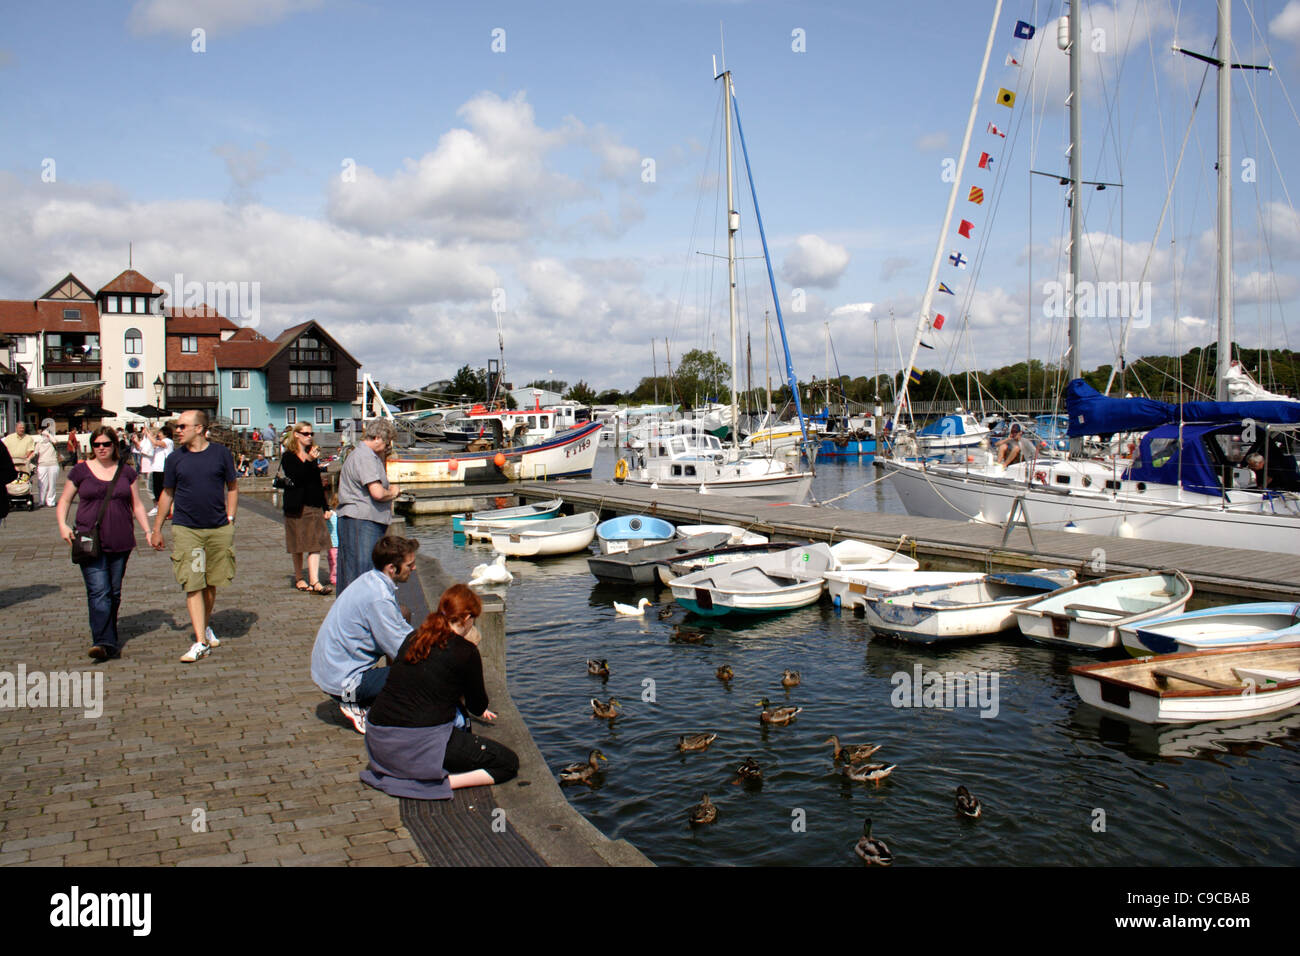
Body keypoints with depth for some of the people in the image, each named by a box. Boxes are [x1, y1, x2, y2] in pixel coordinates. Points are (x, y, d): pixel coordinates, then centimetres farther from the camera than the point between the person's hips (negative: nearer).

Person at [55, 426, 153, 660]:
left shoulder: (126, 472, 10)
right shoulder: (81, 470, 6)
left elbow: (137, 505, 15)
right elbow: (64, 500, 12)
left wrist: (148, 531, 5)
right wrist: (62, 525, -5)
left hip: (120, 542, 2)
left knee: (114, 592, 7)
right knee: (98, 591, -12)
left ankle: (109, 640, 19)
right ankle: (104, 642, -18)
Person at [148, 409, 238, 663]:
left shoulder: (221, 453, 2)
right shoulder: (175, 459, 4)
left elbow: (232, 487, 11)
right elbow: (167, 494, 12)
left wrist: (230, 517, 2)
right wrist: (157, 530, 13)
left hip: (219, 529, 0)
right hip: (186, 529, 0)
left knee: (211, 583, 11)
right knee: (193, 585, -6)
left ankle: (206, 626, 33)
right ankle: (200, 641, -5)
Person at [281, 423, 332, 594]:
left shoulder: (312, 455, 15)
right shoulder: (288, 457, -3)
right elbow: (295, 479, -19)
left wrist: (324, 506, 15)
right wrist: (308, 461, -27)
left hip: (314, 505, 4)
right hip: (297, 507, -4)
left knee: (316, 543, -7)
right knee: (299, 545, 6)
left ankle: (315, 581, -12)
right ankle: (299, 578, 20)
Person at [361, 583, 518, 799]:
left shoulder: (414, 639, 11)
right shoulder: (465, 651, -8)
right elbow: (478, 706, 6)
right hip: (421, 745, -8)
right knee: (509, 763, 3)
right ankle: (438, 783, -15)